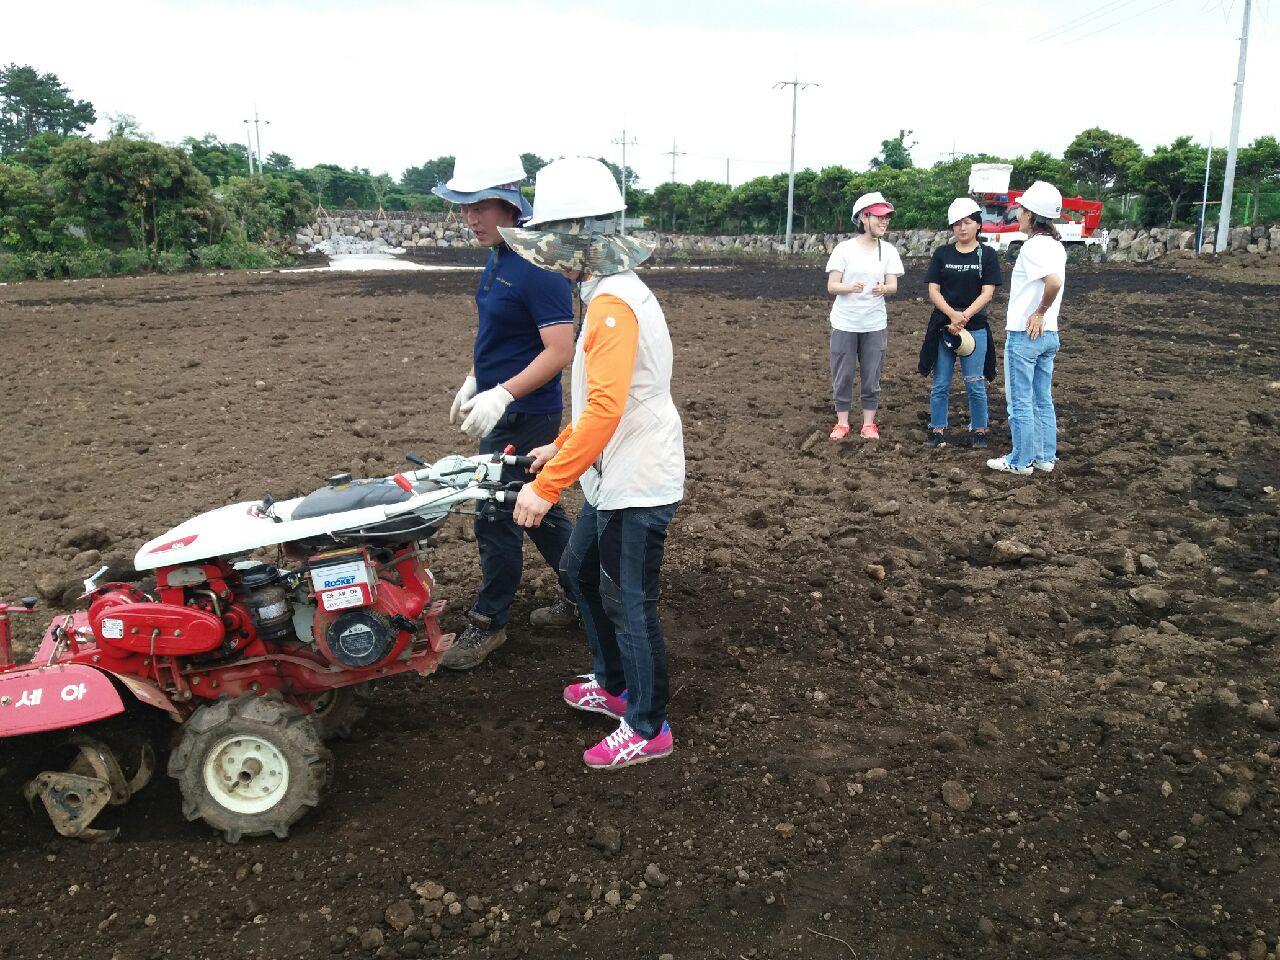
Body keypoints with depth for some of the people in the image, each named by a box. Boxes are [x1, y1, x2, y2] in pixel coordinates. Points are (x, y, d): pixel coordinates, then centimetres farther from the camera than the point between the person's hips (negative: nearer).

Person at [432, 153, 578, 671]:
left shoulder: (538, 268, -21)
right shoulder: (498, 257, 8)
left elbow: (559, 351, -25)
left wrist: (501, 395, -31)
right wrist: (473, 381, 20)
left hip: (524, 415, -10)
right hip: (500, 408, 10)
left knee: (498, 518, 1)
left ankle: (489, 623, 18)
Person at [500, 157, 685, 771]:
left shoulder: (613, 304, -22)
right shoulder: (611, 293, 11)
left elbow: (605, 408, -30)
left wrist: (548, 486, -28)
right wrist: (561, 447, 20)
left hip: (638, 485, -10)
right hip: (614, 478, 10)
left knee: (628, 606, 2)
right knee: (580, 574, 22)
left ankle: (648, 729, 19)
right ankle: (613, 685, 39)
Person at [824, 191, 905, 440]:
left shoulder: (889, 251, 2)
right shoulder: (844, 248, -5)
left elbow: (893, 286, -2)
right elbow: (831, 286, -7)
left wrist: (883, 289, -26)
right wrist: (850, 287, -28)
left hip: (875, 325, 2)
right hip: (844, 325, -2)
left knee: (872, 377, 7)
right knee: (842, 376, 5)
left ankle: (868, 423, 20)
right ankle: (842, 422, 19)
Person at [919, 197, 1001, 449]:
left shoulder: (987, 255, 2)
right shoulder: (942, 254, 6)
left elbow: (987, 293, -5)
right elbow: (933, 291, 0)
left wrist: (964, 316, -19)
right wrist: (952, 314, -16)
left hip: (975, 328, -1)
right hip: (942, 327, 2)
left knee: (975, 385, 2)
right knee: (940, 385, 5)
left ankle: (978, 431, 16)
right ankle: (937, 431, 15)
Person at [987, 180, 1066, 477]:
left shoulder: (1033, 246, -18)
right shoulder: (1056, 245, 9)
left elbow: (1054, 281, -34)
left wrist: (1040, 312, -20)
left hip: (1025, 335, -9)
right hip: (1048, 334, 9)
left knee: (1020, 402, 2)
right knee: (1043, 400, 16)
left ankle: (1021, 461, 10)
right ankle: (1046, 456, 23)